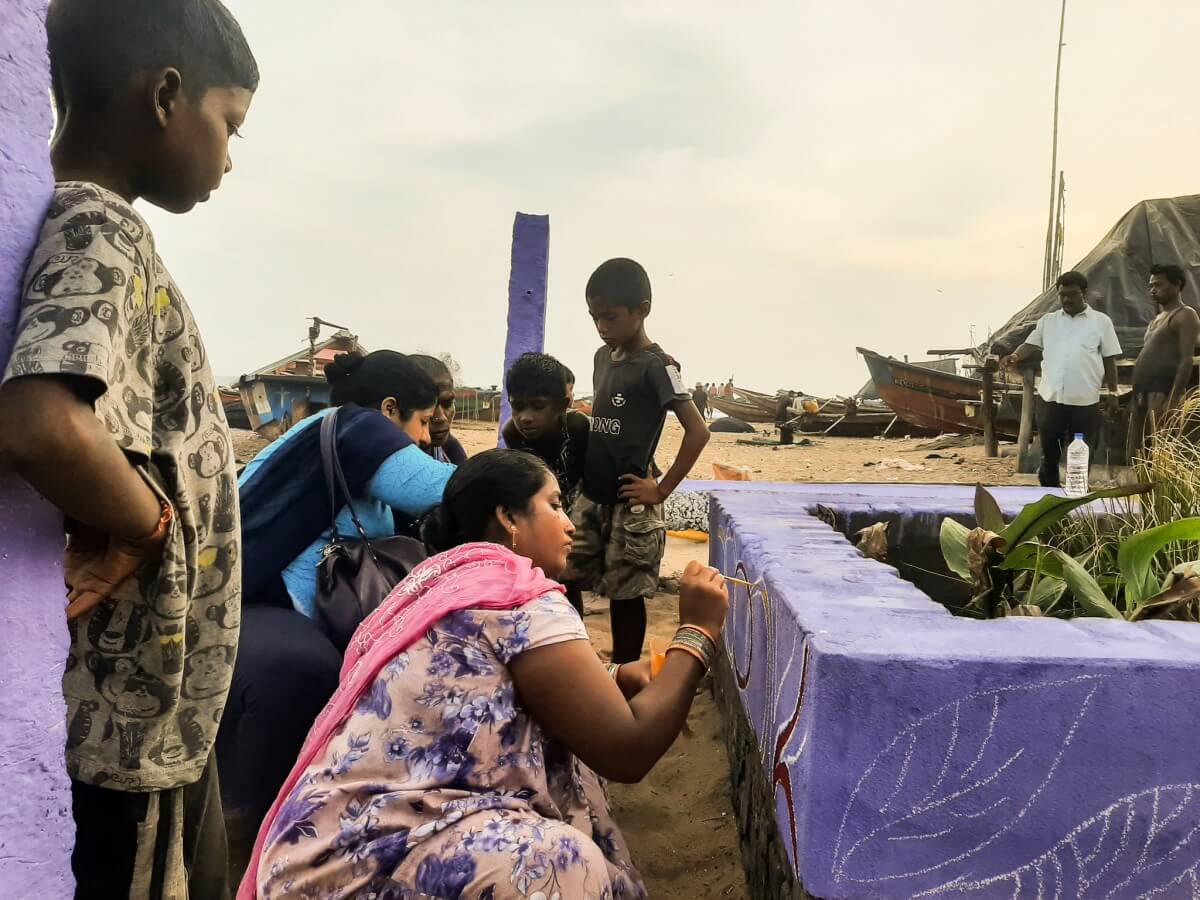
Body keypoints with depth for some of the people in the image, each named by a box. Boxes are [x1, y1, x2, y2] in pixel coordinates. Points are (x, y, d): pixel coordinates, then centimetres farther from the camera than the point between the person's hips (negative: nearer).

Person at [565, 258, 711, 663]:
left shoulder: (656, 366, -15)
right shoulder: (602, 357, 8)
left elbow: (698, 431, -19)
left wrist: (661, 491, -16)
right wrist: (587, 473, 10)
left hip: (628, 502, -7)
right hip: (591, 496, 7)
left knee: (625, 593, 4)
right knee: (564, 579, 9)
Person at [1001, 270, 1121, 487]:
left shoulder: (1101, 321, 4)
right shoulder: (1048, 320, 10)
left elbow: (1110, 359, 5)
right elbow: (1031, 345, 4)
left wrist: (1113, 392, 3)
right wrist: (1015, 357, -18)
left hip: (1085, 401, -2)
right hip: (1050, 399, 2)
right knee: (1049, 454, 11)